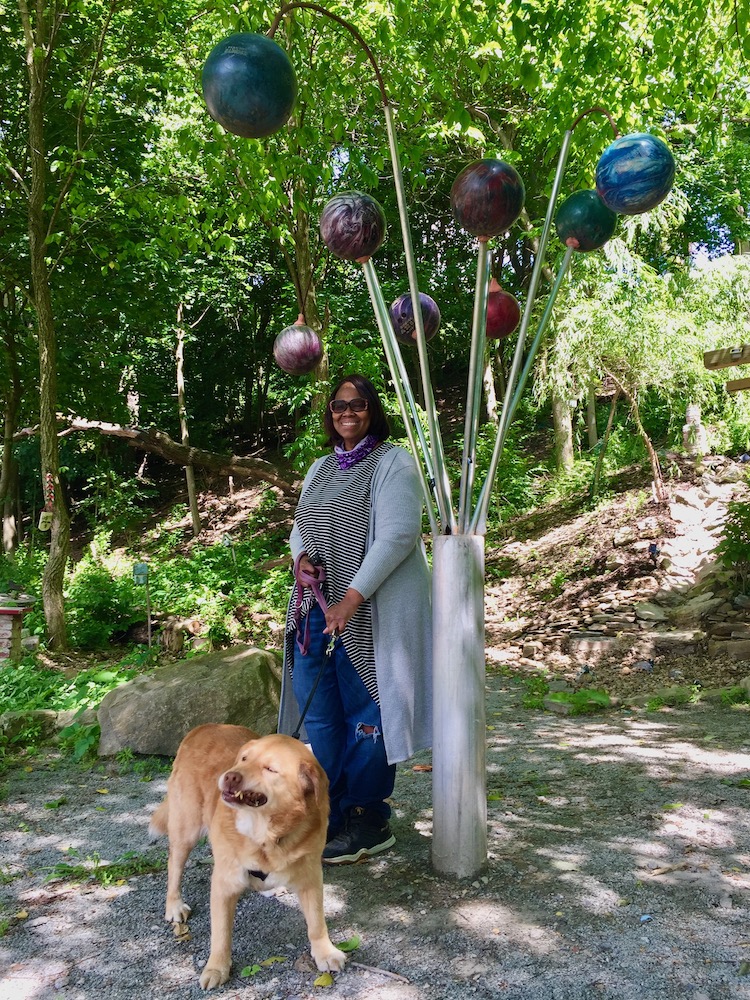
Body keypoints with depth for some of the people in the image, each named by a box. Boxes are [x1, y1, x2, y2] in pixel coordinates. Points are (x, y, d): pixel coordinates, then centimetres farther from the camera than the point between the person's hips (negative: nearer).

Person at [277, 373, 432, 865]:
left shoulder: (393, 462, -4)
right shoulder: (321, 468, 18)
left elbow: (398, 535, -15)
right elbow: (300, 526, 22)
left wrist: (353, 597, -21)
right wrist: (301, 556, -2)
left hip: (369, 611, -7)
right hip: (316, 607, 7)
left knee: (364, 714, 1)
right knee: (320, 714, 9)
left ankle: (369, 823, 16)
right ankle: (333, 818, 22)